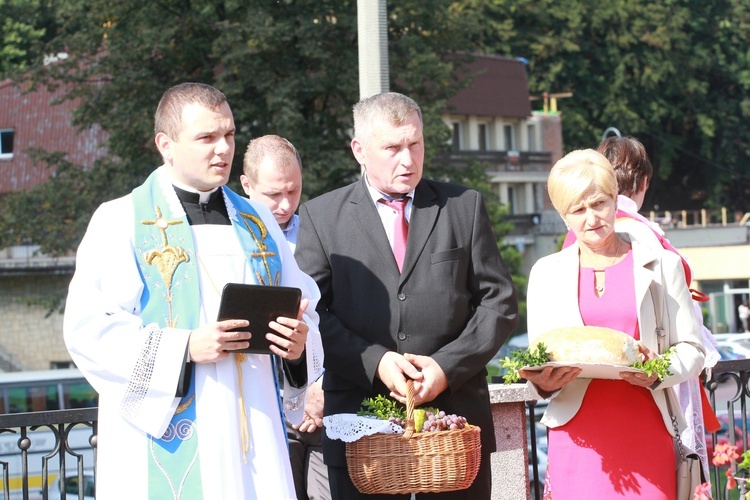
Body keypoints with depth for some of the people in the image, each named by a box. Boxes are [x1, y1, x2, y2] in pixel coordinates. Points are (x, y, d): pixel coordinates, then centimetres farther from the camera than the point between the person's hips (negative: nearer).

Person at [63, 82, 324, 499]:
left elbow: (304, 308, 18)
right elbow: (87, 328, -8)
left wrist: (298, 343, -5)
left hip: (253, 431, 4)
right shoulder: (120, 222, 0)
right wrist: (186, 347, -18)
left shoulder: (257, 221, 16)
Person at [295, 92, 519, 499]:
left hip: (455, 411, 1)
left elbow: (499, 301, 5)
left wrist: (448, 366, -9)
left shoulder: (465, 206, 8)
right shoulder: (321, 216, 5)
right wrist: (375, 361, -15)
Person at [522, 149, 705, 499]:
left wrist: (658, 372, -12)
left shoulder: (661, 265, 11)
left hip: (645, 430, 0)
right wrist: (543, 383, -9)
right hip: (577, 434, 0)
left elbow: (691, 349, 8)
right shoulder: (546, 273, 14)